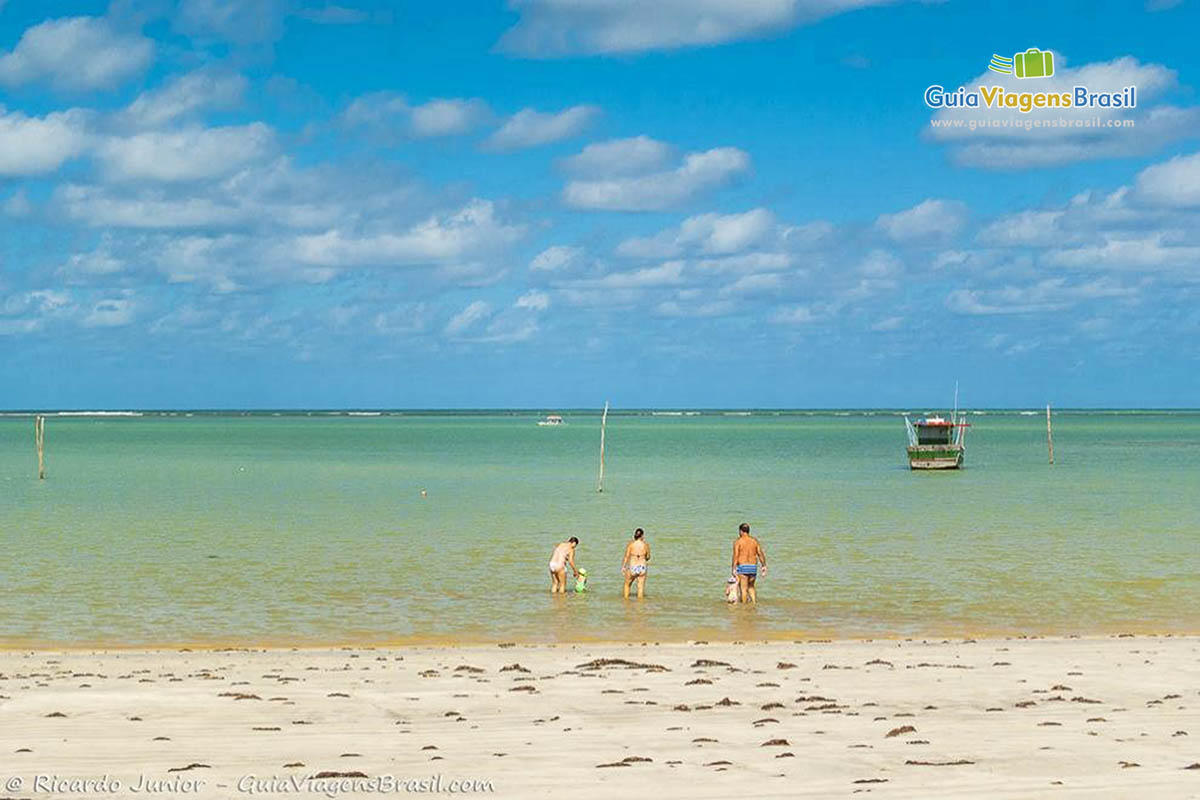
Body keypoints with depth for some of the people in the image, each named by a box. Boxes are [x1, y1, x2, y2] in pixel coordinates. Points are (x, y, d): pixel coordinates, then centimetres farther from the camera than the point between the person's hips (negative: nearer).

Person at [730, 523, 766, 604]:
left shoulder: (738, 541, -6)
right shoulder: (754, 541, 7)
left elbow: (735, 555, -15)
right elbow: (760, 554, 2)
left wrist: (733, 568, -17)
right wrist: (764, 566, 6)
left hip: (742, 566, -5)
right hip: (753, 567, 5)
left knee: (743, 588, -1)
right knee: (751, 587, 20)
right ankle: (754, 602, 9)